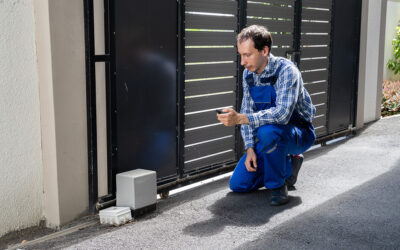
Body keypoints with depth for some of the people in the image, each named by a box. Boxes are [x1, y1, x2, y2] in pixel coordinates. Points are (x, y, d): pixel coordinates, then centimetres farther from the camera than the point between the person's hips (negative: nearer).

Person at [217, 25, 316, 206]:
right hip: (269, 139, 7)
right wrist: (250, 148, -9)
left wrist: (239, 118, -46)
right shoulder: (248, 74, -2)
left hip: (299, 134, -6)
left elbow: (282, 113, -38)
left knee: (268, 131, -41)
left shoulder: (286, 71, -25)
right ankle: (288, 166, 17)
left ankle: (278, 185, -16)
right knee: (238, 184, -1)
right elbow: (247, 111, 3)